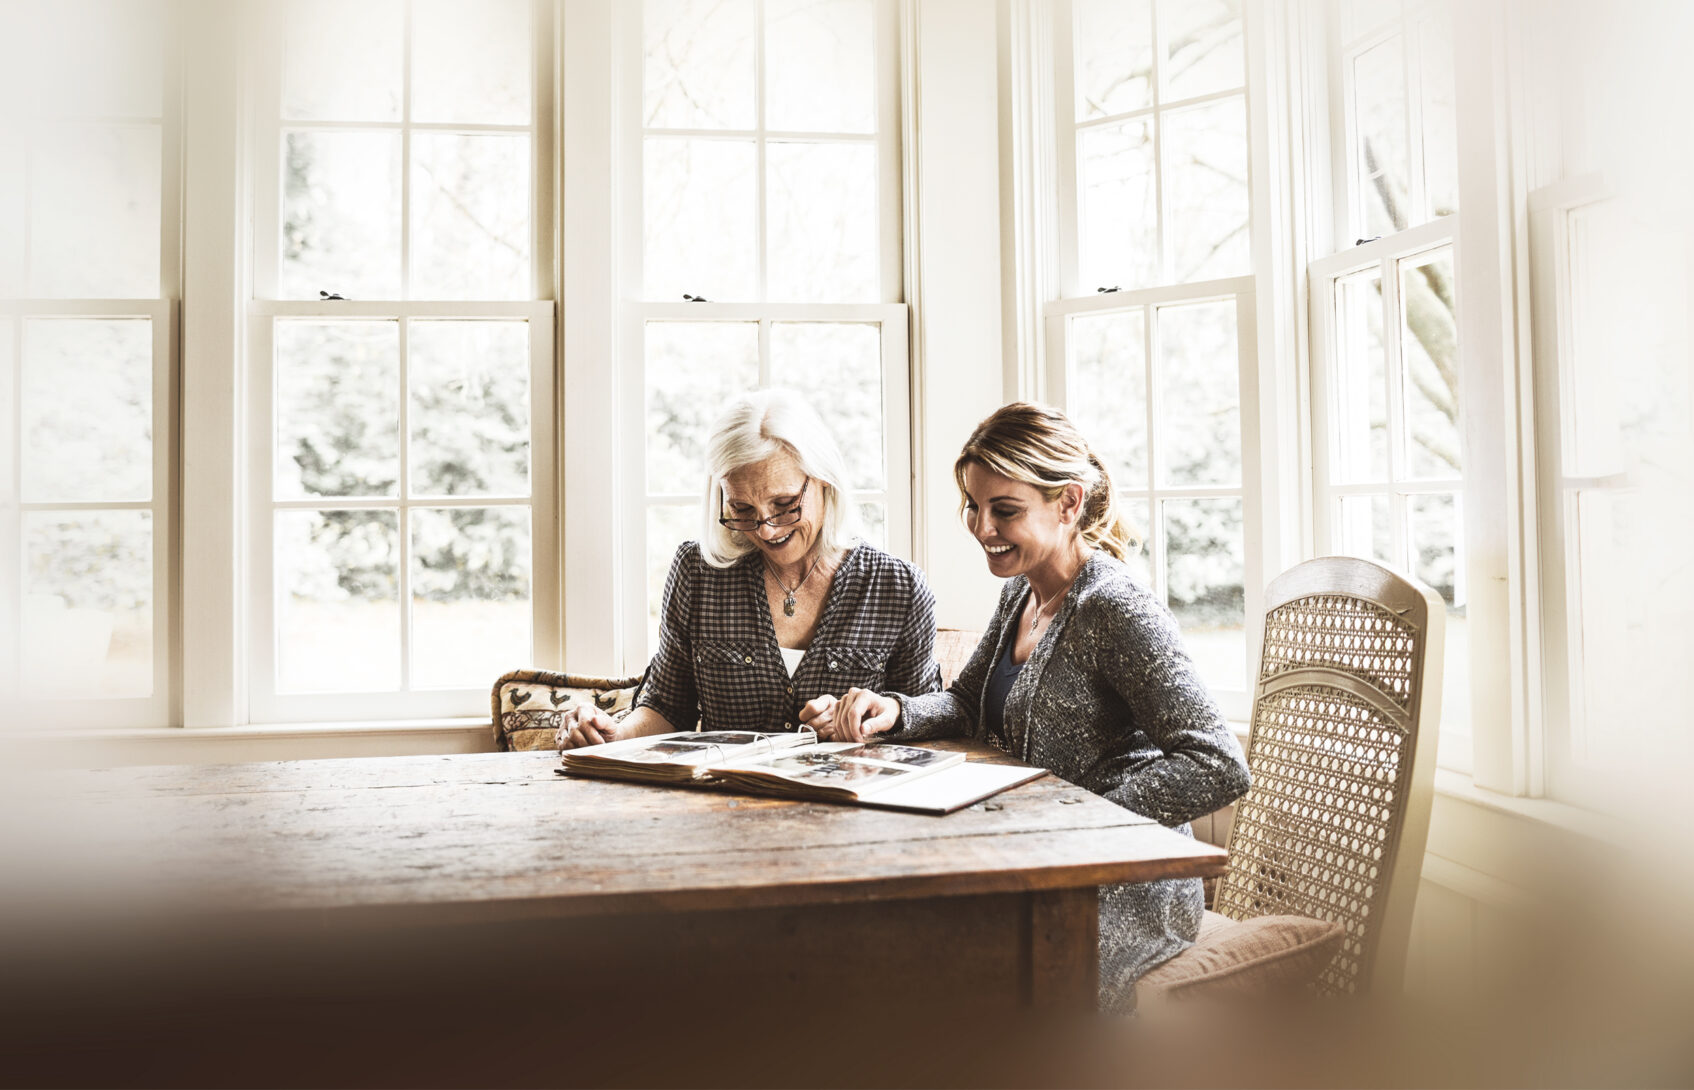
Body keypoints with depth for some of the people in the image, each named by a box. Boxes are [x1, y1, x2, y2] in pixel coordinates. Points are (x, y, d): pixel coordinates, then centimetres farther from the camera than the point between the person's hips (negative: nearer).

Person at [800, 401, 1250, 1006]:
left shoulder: (1116, 608, -19)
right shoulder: (1021, 592, 7)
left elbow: (1219, 769, -26)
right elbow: (968, 703, 15)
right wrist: (894, 711, -6)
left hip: (1127, 898, -7)